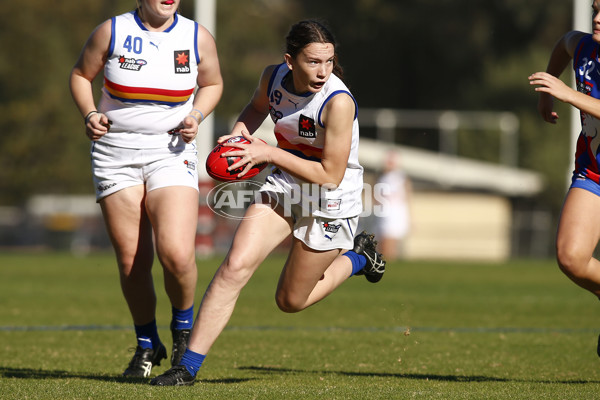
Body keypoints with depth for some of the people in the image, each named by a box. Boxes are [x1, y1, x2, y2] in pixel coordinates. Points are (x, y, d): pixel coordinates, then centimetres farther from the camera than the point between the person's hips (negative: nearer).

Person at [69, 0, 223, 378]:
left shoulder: (198, 37, 1)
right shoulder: (111, 31, -2)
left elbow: (212, 83, 17)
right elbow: (81, 74, 11)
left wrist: (195, 116, -2)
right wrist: (90, 113, -6)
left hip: (170, 152, 0)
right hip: (115, 151, 0)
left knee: (177, 254, -19)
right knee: (131, 261, 0)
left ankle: (184, 326, 11)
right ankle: (147, 345, 23)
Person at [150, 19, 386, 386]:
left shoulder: (338, 102, -28)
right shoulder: (274, 77, -9)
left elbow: (330, 175, -24)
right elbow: (257, 108, 17)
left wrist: (270, 153, -26)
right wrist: (239, 136, -4)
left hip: (331, 202, -4)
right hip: (283, 187, 4)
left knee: (291, 301, 10)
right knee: (235, 266, -16)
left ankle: (358, 257, 36)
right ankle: (189, 366, -10)